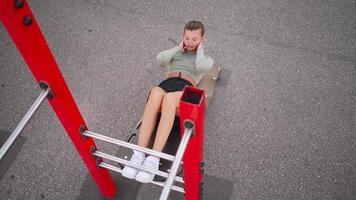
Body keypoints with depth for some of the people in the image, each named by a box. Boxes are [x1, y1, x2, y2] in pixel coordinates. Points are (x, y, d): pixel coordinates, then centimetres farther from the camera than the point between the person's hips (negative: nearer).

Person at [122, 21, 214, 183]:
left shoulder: (207, 59, 28)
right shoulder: (175, 53, 35)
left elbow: (201, 67, 0)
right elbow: (160, 59, 9)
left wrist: (199, 49, 17)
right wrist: (179, 48, 19)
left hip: (185, 90, -2)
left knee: (169, 98, -40)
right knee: (155, 93, -38)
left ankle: (154, 158, -45)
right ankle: (139, 154, -43)